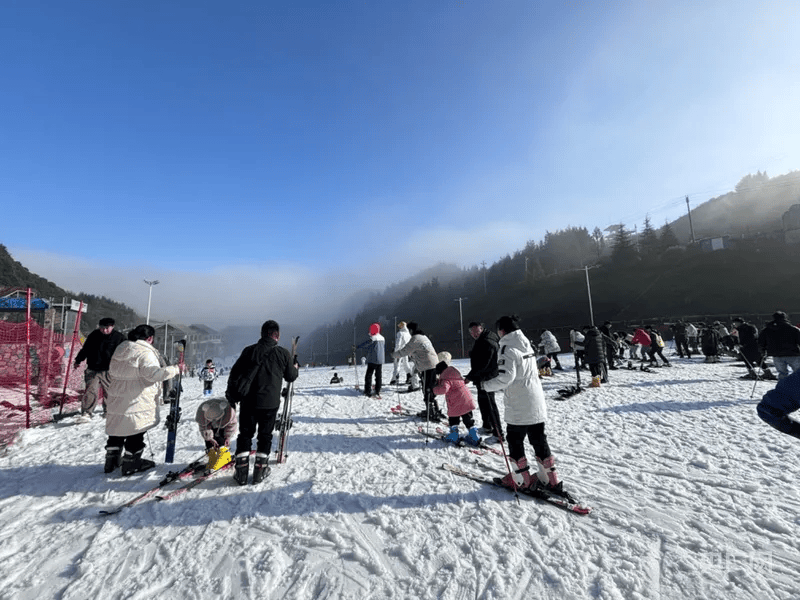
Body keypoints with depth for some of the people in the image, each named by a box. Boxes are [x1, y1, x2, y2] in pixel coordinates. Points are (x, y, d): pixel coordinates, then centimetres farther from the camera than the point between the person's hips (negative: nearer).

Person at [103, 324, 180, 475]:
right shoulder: (145, 352, -18)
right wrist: (175, 369, -20)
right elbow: (153, 373, -27)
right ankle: (131, 463, 13)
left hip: (116, 399, 9)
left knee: (117, 429, 20)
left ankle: (111, 459, 30)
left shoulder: (120, 349, 12)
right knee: (136, 431, 4)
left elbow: (111, 374, 22)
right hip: (137, 401, -8)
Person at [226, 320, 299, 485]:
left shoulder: (249, 350, -1)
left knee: (245, 435, 14)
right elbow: (291, 377, 7)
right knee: (265, 436, 14)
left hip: (248, 401, 1)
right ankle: (260, 470, 18)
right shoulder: (283, 354, -3)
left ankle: (241, 471, 14)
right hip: (270, 403, -1)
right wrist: (296, 366, 28)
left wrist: (231, 394, 15)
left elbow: (235, 373, 3)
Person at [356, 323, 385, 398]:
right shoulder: (382, 338, 11)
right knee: (379, 376, 9)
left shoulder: (372, 338, -13)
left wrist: (357, 347, 4)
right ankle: (377, 392, 11)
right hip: (380, 360, 7)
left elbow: (364, 344, -9)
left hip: (372, 360, -7)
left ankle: (368, 391, 4)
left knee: (368, 375, 3)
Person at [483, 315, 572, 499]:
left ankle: (521, 480, 20)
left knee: (515, 442, 9)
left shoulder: (508, 348, -18)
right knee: (539, 441, 16)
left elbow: (505, 377, -24)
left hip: (518, 407, -8)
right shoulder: (527, 344, 10)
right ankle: (551, 480, 23)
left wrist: (487, 385, -11)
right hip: (537, 404, 8)